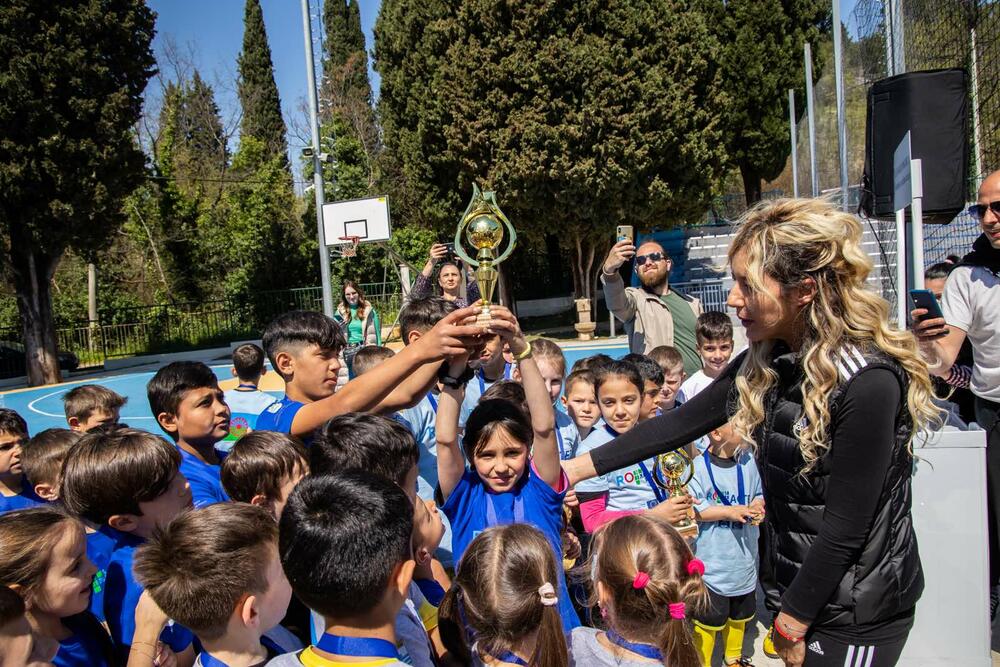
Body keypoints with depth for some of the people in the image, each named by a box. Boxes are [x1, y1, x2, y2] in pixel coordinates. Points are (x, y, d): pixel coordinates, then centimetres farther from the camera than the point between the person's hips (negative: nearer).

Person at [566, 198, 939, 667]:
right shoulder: (764, 364, -4)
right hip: (801, 584, 7)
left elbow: (846, 529, -23)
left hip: (858, 614, -7)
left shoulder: (868, 383, -27)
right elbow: (680, 424, 0)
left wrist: (792, 622, -12)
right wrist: (573, 469, -1)